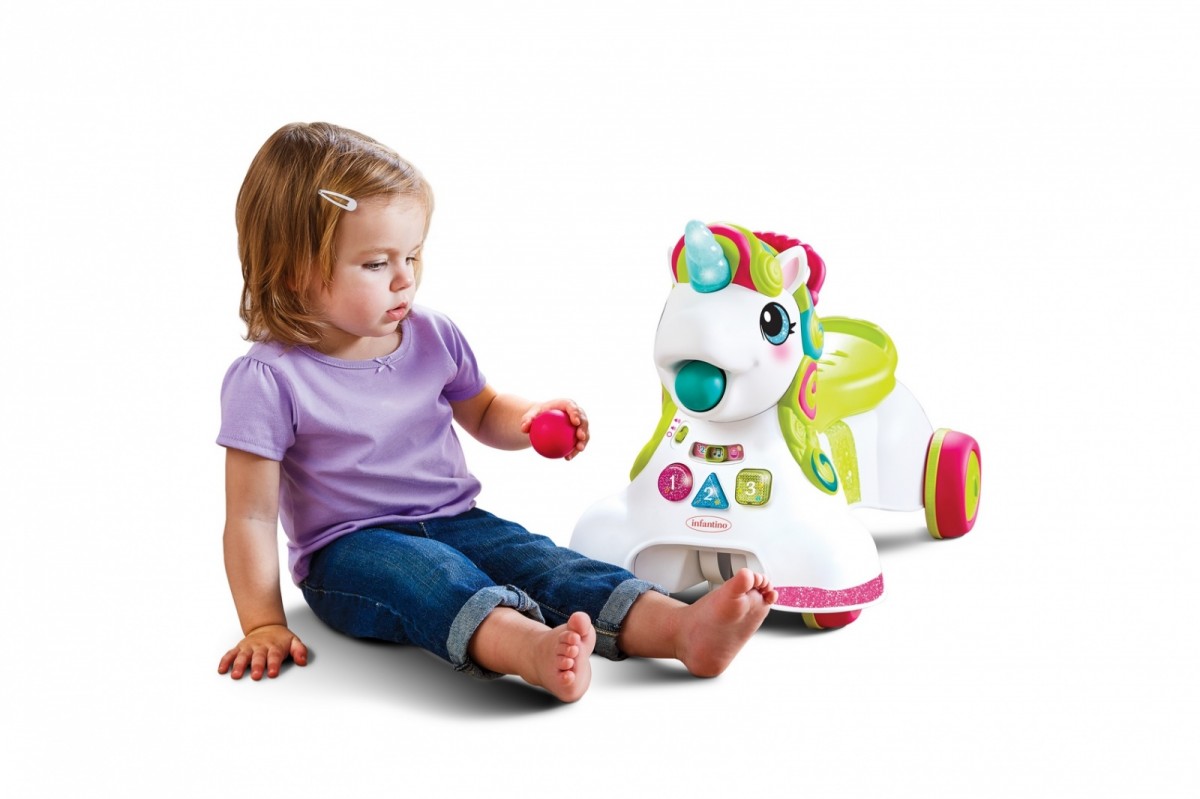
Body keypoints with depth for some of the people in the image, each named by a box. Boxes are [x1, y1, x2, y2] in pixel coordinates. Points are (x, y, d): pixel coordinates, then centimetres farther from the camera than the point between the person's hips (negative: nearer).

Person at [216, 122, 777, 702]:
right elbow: (252, 516, -10)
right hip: (347, 549, -4)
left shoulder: (433, 338, 2)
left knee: (534, 557, -23)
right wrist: (265, 626, -11)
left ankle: (682, 627, -45)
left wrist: (531, 421, -1)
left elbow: (482, 414, 21)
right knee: (421, 571, -36)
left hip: (452, 522, 5)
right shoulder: (267, 378, -13)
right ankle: (531, 647, -65)